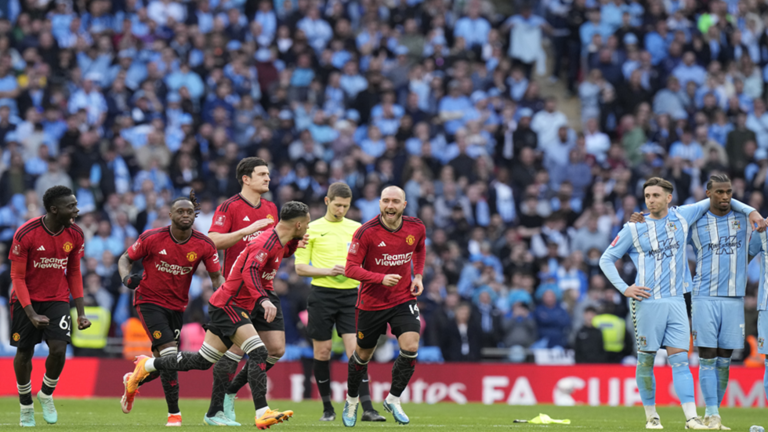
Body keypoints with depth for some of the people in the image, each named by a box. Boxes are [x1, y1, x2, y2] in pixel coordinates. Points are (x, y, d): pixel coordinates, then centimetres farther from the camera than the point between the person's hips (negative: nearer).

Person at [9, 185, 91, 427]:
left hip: (57, 300, 2)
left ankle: (46, 395, 12)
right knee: (24, 353, 4)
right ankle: (26, 406, 25)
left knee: (58, 349, -15)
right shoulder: (26, 234, -19)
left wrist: (80, 313, 2)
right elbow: (17, 276, -13)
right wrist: (31, 314, -21)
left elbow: (74, 273, 6)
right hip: (26, 299, -2)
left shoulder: (75, 234, -6)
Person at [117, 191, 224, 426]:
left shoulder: (204, 245, -7)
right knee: (169, 354, -19)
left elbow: (216, 277, -1)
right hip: (150, 301, -4)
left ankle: (132, 381, 42)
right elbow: (126, 259, 0)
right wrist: (127, 278, -21)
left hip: (177, 306, 4)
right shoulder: (152, 238, -13)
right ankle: (174, 413, -11)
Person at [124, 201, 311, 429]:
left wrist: (294, 244, 15)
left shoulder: (278, 240, 9)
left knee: (202, 361, 14)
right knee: (258, 353, -21)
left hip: (231, 306, 10)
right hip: (228, 305, -10)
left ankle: (147, 365, 29)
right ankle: (262, 413, -26)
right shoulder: (266, 242, -19)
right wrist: (263, 299, -48)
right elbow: (250, 271, -35)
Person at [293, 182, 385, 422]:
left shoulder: (357, 229, 10)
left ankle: (367, 408, -13)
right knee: (322, 352, 2)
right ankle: (327, 407, 15)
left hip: (350, 294, 1)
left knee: (356, 350, -9)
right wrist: (328, 271, -14)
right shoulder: (312, 229, 3)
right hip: (322, 295, -1)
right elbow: (300, 267, 0)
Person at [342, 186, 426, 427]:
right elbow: (350, 268, -19)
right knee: (363, 354, 12)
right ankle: (352, 400, 38)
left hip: (403, 300, 2)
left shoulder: (416, 228, -6)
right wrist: (381, 278, -31)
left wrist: (418, 276, 4)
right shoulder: (366, 232, -18)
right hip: (372, 303, -2)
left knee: (410, 348, -17)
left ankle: (393, 399, 4)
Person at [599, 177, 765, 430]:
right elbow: (606, 259, 8)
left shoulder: (682, 217, 8)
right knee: (646, 360, 2)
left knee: (680, 359, -5)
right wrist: (624, 288, -3)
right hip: (647, 302, -2)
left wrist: (750, 211, 10)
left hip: (676, 302, 2)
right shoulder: (634, 229, 2)